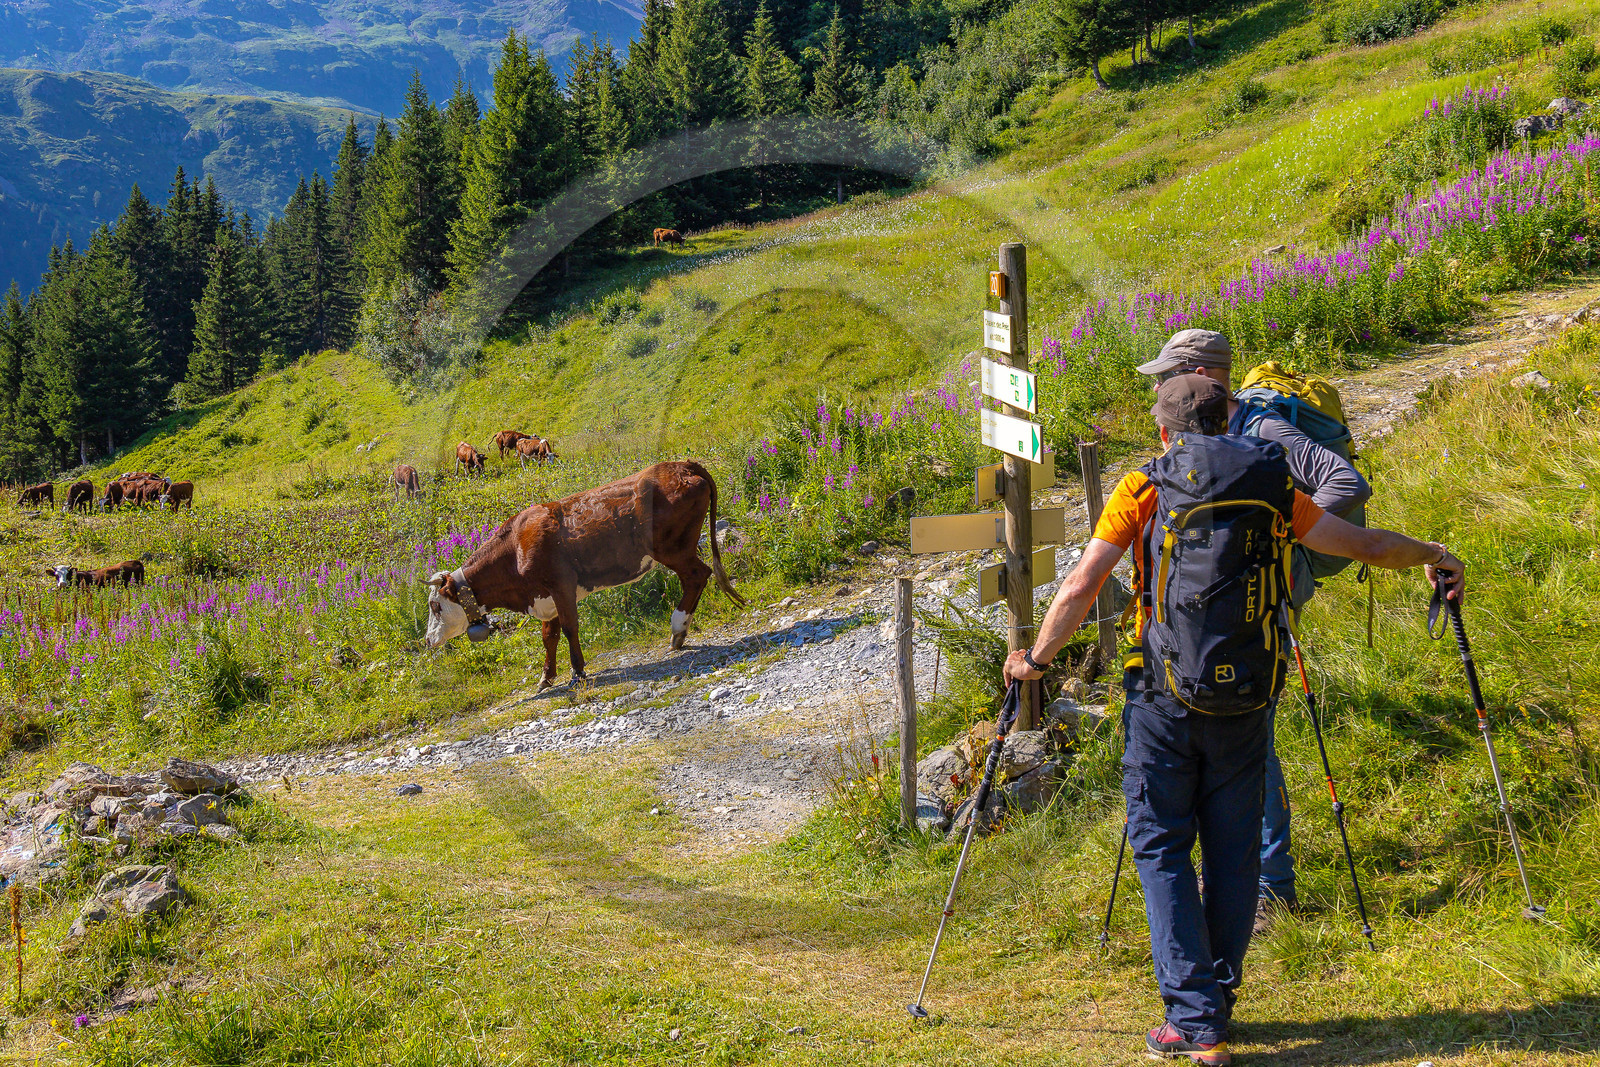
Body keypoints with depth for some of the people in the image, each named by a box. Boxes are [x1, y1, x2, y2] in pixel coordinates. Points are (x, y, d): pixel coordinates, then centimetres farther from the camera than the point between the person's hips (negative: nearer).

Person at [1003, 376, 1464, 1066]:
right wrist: (1434, 555, 28)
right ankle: (1218, 1003, 23)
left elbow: (1081, 588, -7)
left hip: (1164, 693, -2)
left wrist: (1036, 659, 7)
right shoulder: (1268, 489, 5)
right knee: (1233, 851, 13)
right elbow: (1366, 547, 9)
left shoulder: (1141, 491, -1)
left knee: (1162, 846, 4)